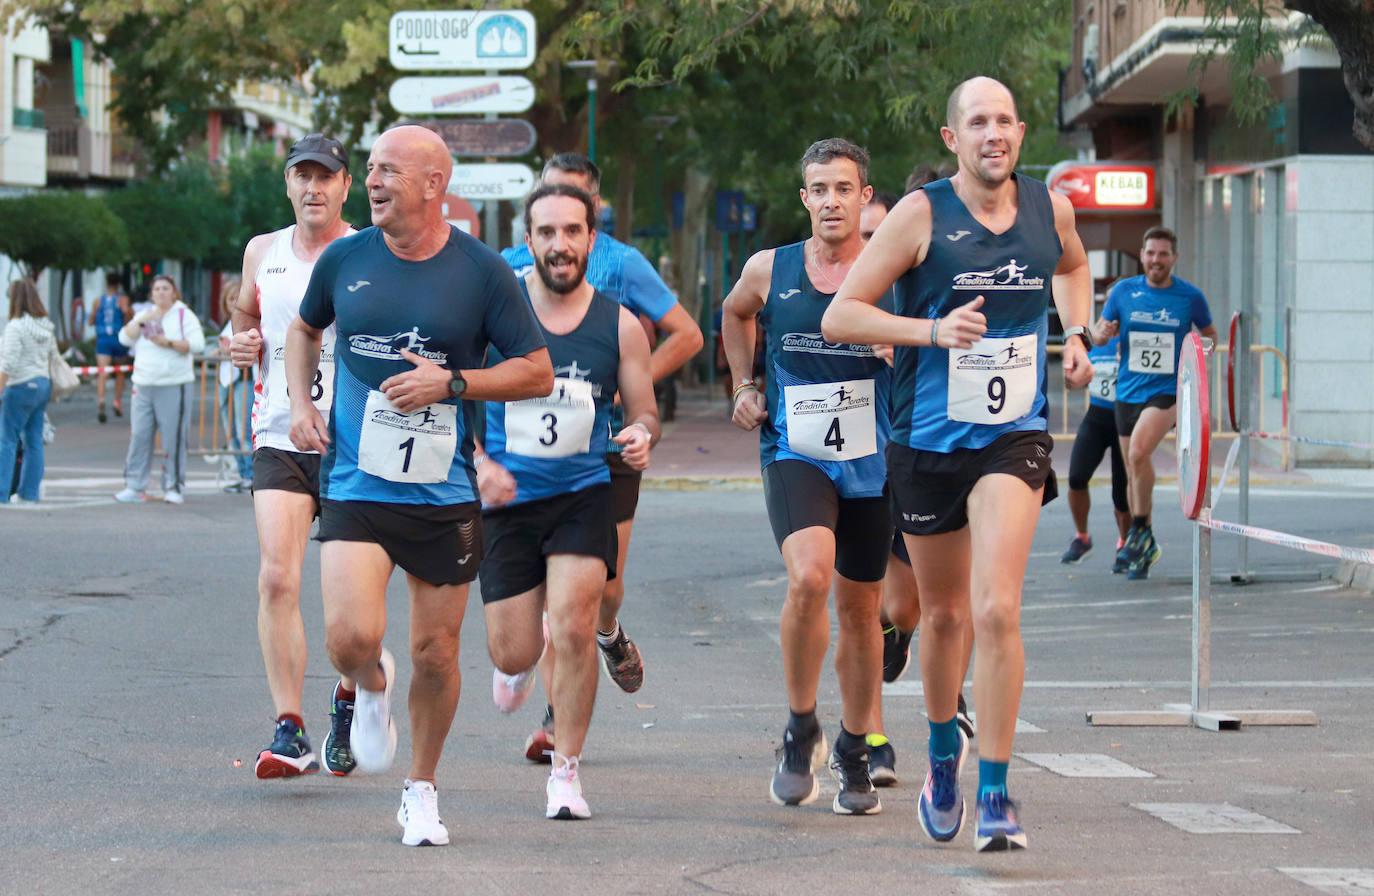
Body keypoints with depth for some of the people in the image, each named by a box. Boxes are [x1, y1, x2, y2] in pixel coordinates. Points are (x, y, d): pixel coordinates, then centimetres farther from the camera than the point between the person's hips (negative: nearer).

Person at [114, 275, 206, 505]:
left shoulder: (184, 315, 2)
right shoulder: (144, 315, 17)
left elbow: (197, 344, -9)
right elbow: (125, 338, 5)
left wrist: (169, 343, -17)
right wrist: (141, 321, -8)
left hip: (174, 386, -5)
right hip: (144, 386, 5)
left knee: (173, 439, -5)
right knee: (139, 437, 0)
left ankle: (174, 488, 0)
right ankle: (134, 487, 3)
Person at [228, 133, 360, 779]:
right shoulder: (262, 252, 11)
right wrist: (241, 346, 4)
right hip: (279, 439, 2)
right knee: (277, 579, -15)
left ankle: (349, 699, 34)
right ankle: (289, 731, -16)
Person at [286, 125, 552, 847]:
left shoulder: (482, 272, -5)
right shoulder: (344, 259, 2)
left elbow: (538, 373, -2)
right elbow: (304, 329, 22)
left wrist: (451, 383, -14)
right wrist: (301, 403, 7)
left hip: (444, 495, 0)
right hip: (355, 484, 0)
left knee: (435, 653, 6)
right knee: (351, 637, -18)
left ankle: (421, 791, 28)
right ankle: (372, 687, 20)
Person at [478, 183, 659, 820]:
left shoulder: (619, 325, -2)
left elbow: (644, 414, 7)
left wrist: (641, 436, -16)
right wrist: (479, 464, -15)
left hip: (583, 495, 0)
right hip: (507, 500, 0)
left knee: (573, 629, -17)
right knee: (514, 652, 2)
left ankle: (566, 771, 0)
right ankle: (517, 665, 42)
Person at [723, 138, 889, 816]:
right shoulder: (769, 270, 1)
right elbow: (735, 313, 24)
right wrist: (744, 387, 15)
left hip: (873, 461, 1)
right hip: (794, 454, -1)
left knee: (859, 606, 10)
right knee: (809, 575, -26)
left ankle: (854, 752, 30)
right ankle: (801, 729, -8)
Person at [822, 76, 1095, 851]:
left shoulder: (1050, 208, 1)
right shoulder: (923, 214, -9)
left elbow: (1073, 265, 28)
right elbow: (840, 317, -10)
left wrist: (1077, 334, 11)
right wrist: (933, 330, -22)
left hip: (1014, 438, 0)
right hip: (929, 441, 0)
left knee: (997, 611, -18)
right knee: (945, 614, 15)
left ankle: (996, 795, -12)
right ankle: (945, 753, 42)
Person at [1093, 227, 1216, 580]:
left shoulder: (1191, 296, -2)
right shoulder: (1123, 291, 2)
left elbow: (1209, 333, 14)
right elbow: (1098, 333, 11)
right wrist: (1101, 333, -13)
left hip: (1167, 391, -4)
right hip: (1128, 390, 4)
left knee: (1138, 453, -26)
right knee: (1133, 471, 8)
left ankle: (1140, 530, -11)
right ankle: (1144, 548, 23)